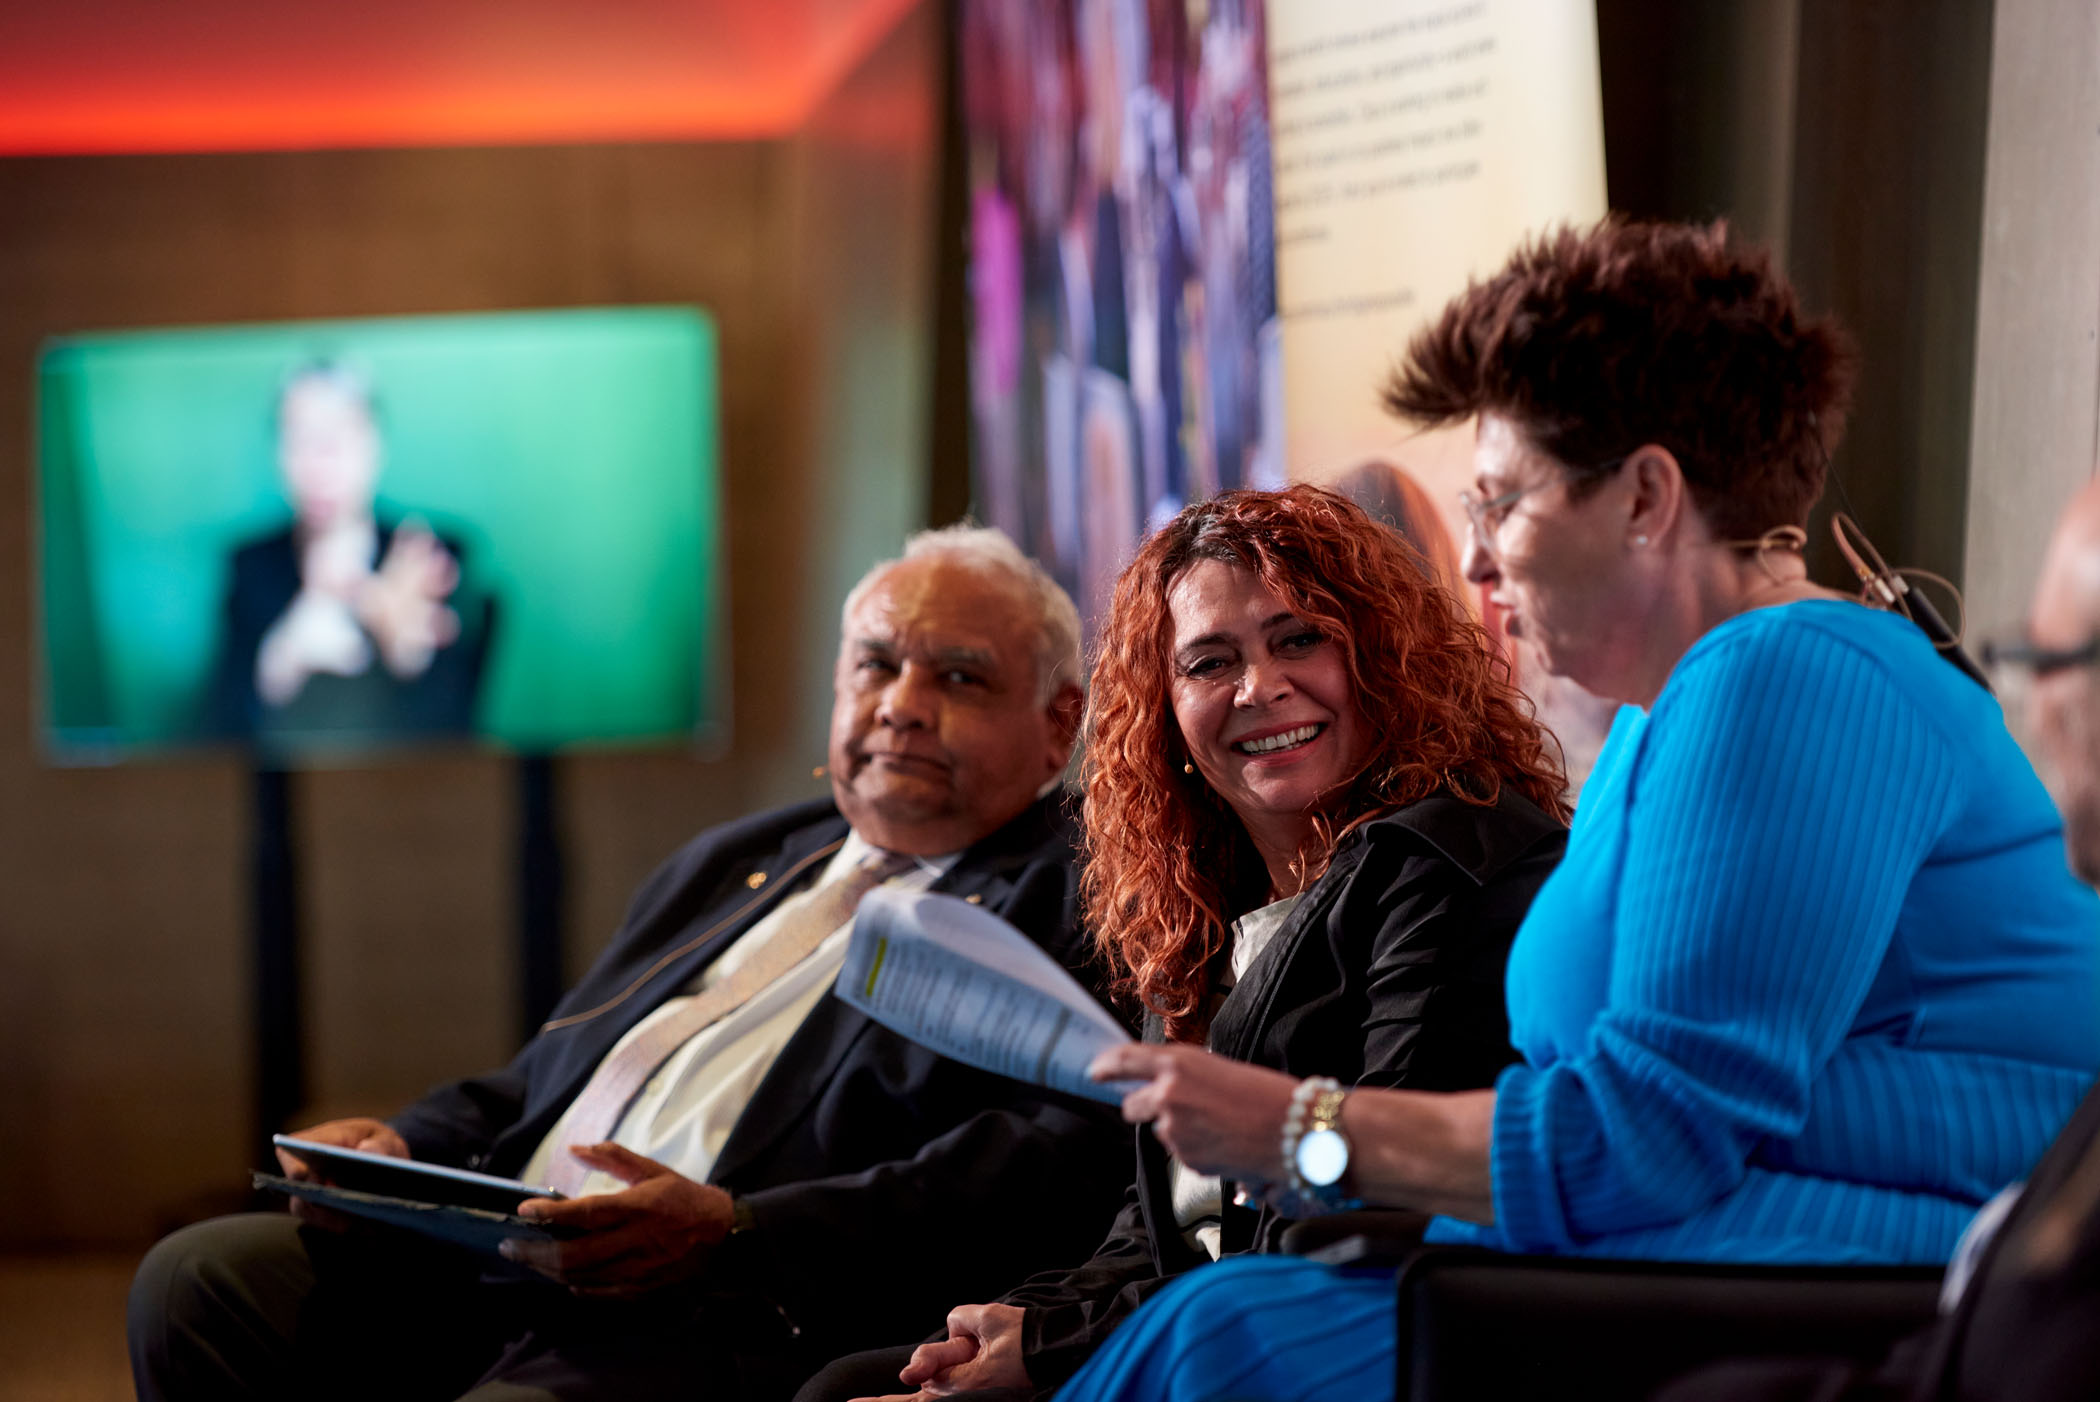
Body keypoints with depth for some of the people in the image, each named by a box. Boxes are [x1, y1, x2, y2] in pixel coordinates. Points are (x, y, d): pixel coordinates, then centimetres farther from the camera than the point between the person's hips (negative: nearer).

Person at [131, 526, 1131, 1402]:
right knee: (196, 1279, -10)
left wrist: (736, 1233, -24)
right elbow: (541, 1081, 32)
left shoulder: (1080, 907, 2)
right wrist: (404, 1151, 9)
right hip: (503, 1268, 8)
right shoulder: (731, 863, 28)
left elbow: (1058, 1163, -15)